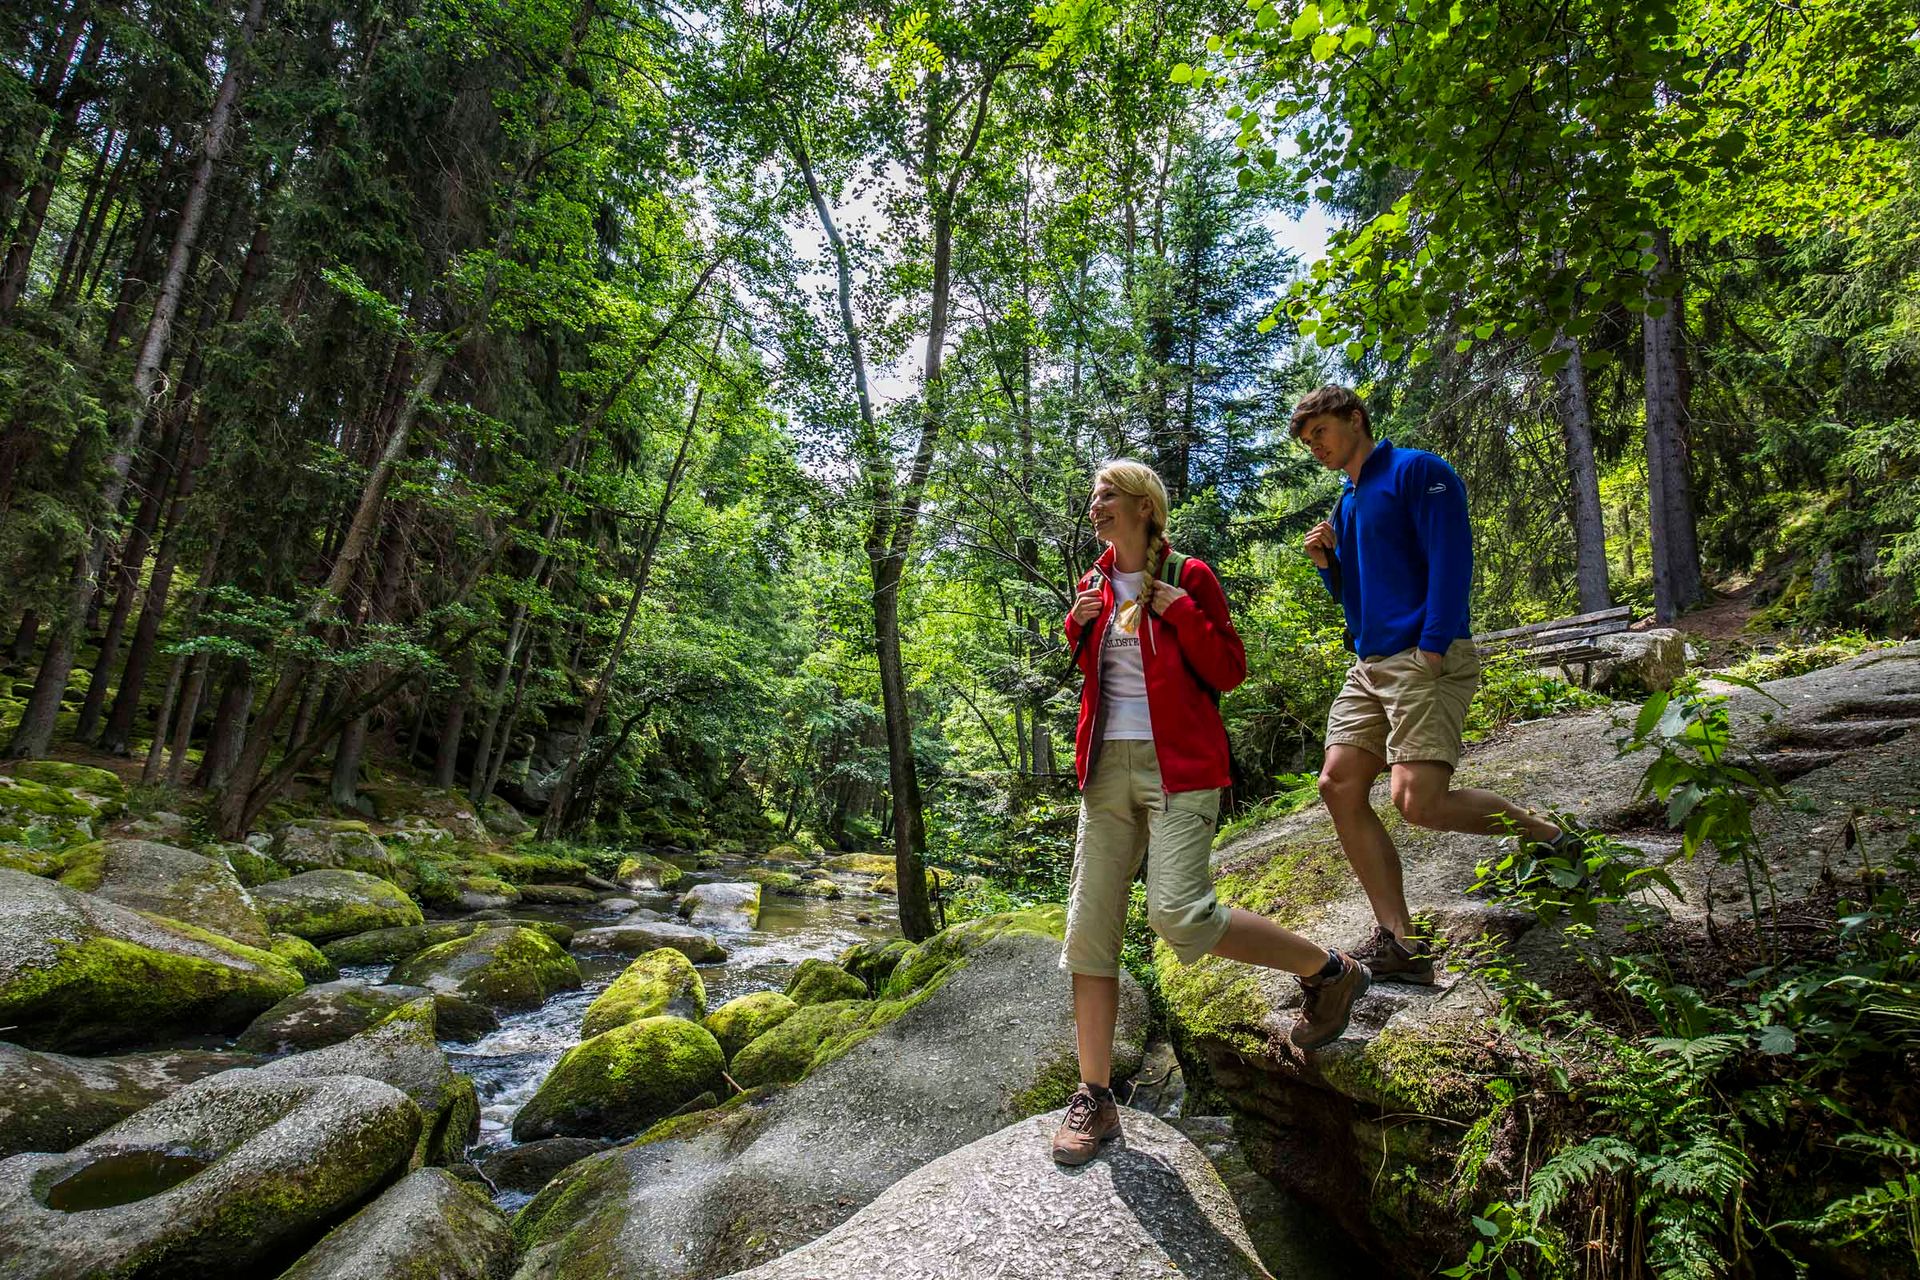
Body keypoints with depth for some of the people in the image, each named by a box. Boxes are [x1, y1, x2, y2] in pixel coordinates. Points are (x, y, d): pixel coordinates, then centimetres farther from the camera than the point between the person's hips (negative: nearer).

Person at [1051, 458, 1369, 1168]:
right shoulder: (1095, 585, 14)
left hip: (1178, 765, -5)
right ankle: (1094, 1098, 12)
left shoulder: (1187, 577, -2)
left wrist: (1178, 610, -13)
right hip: (1107, 766, 6)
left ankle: (1329, 971, 9)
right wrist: (1077, 629, 4)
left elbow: (1230, 672, -3)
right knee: (1088, 929, 0)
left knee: (1179, 914, -17)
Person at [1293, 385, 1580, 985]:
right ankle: (1399, 941, 1)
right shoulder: (1344, 506, 22)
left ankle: (1548, 837, 8)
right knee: (1339, 785, -5)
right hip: (1370, 665, 8)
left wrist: (1431, 648, -20)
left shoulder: (1417, 471, -2)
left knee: (1419, 800, -20)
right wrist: (1326, 563, 6)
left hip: (1427, 658, -8)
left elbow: (1450, 560, -13)